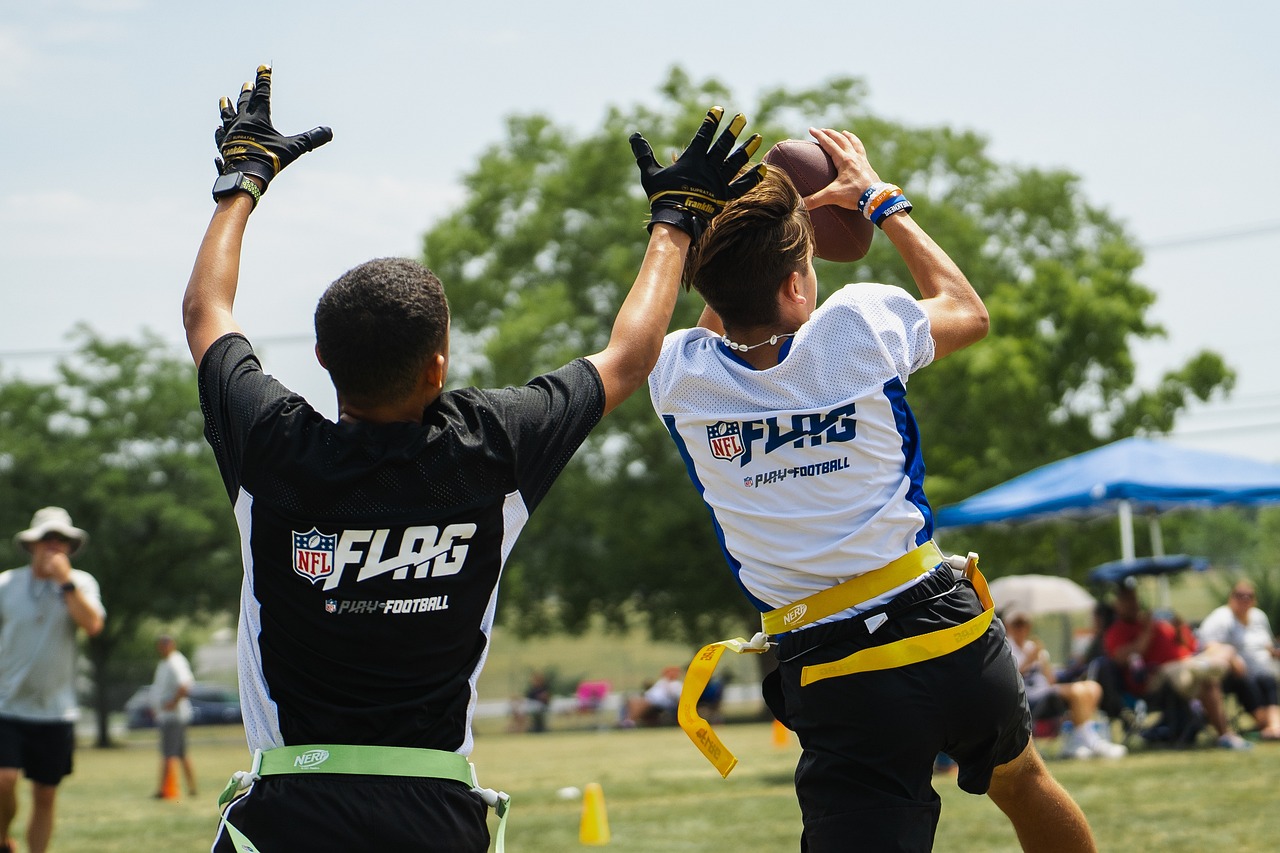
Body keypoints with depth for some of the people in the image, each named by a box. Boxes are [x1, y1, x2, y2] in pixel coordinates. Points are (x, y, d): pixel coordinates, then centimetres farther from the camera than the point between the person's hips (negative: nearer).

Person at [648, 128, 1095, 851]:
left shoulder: (681, 377, -5)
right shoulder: (862, 325, -9)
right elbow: (969, 311, 16)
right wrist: (879, 198, 24)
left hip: (838, 685, -1)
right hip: (952, 634, 1)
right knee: (1022, 780, 29)